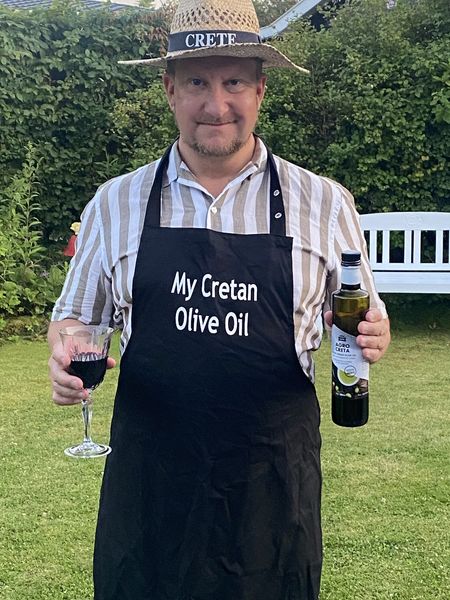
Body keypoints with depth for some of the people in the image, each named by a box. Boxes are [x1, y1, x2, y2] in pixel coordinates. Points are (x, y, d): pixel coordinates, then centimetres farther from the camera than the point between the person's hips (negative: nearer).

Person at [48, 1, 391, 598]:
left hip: (275, 480, 0)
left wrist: (371, 336, -14)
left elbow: (361, 319, 9)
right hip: (149, 479, 1)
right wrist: (65, 355, -10)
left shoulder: (325, 204, 0)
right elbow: (74, 316, 12)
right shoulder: (115, 203, 3)